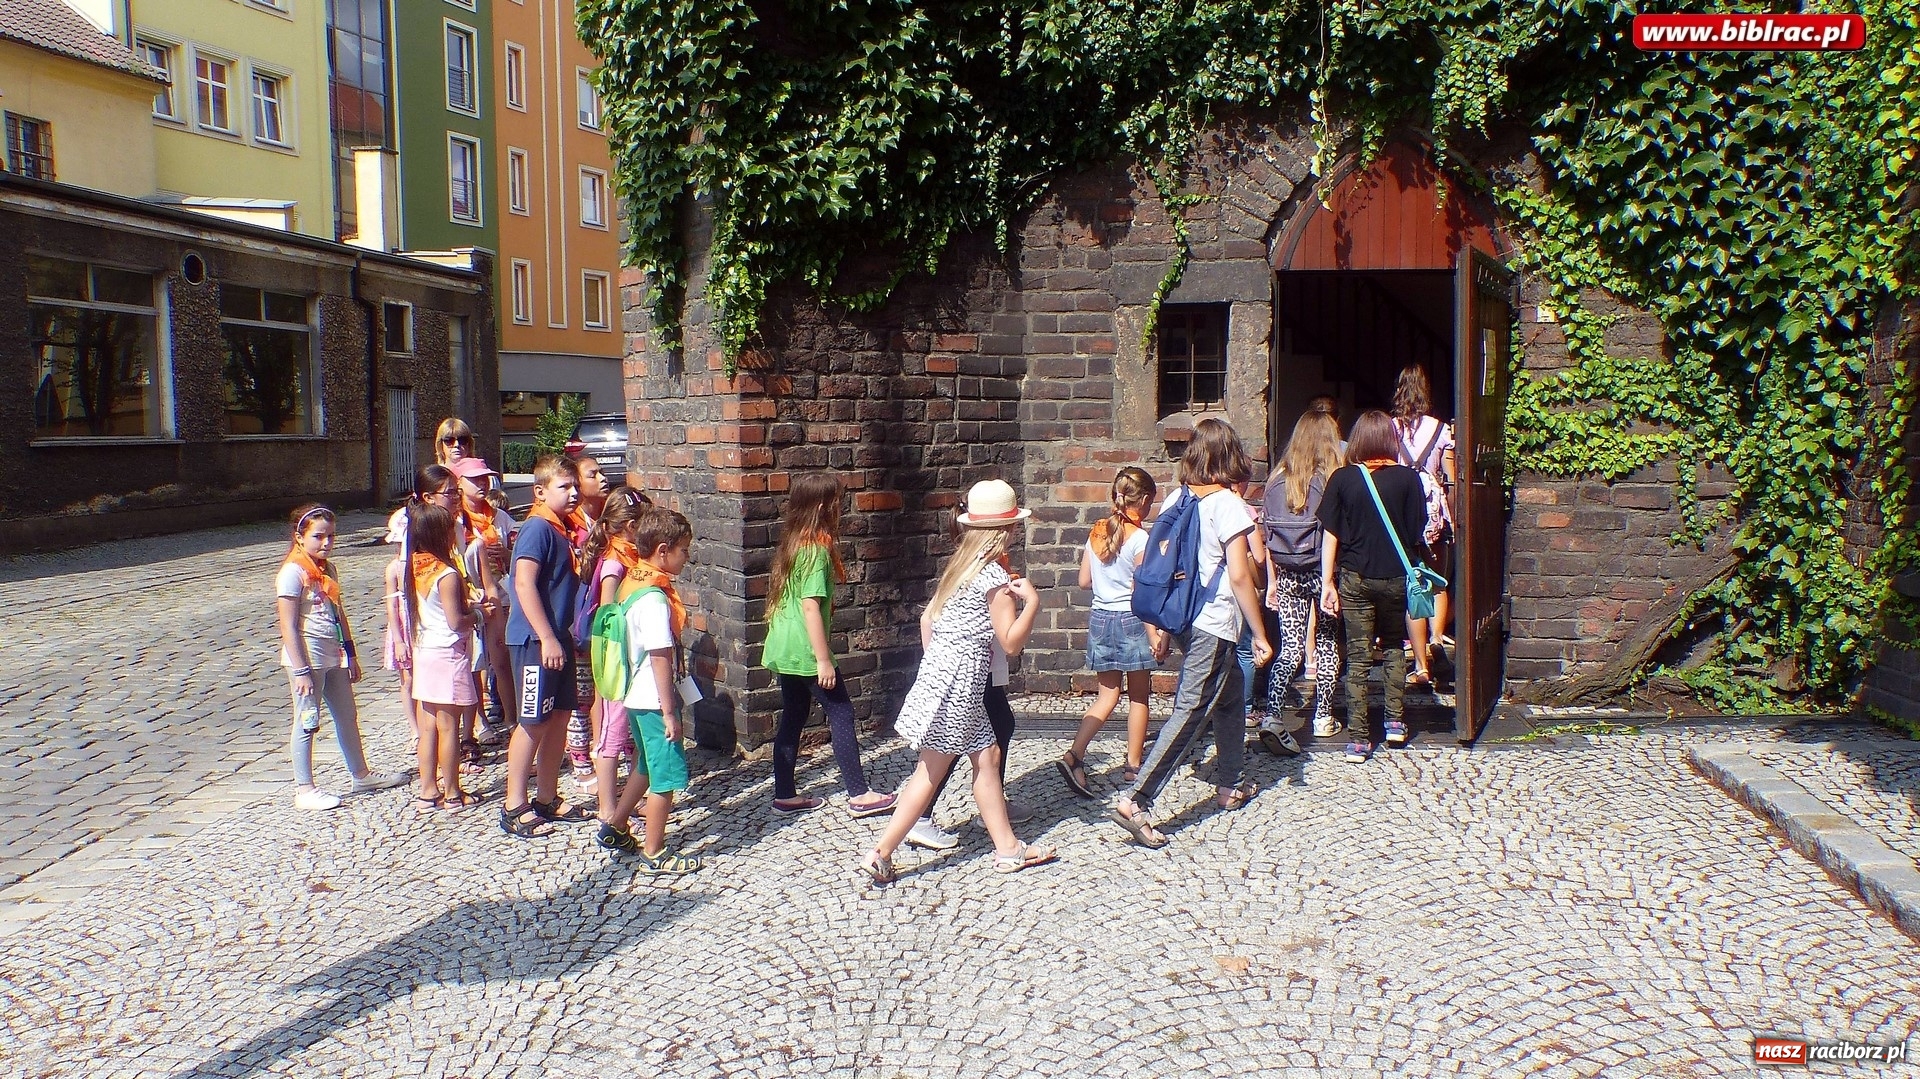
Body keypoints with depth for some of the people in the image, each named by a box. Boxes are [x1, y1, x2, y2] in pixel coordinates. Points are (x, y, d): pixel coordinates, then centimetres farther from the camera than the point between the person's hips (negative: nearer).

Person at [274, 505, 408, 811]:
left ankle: (361, 774, 32)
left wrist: (350, 654, 15)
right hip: (307, 657, -8)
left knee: (347, 717, 18)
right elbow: (288, 628, -17)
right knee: (307, 722, 0)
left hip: (333, 656, 8)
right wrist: (301, 671, -19)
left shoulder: (328, 569, 11)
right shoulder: (293, 573, -15)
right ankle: (304, 789, 9)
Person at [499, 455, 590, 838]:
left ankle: (548, 799, 23)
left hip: (557, 638, 9)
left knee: (560, 716, 13)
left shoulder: (561, 531, 13)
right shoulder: (537, 529, -15)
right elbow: (524, 584, -23)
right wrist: (547, 638, -25)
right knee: (533, 721, -3)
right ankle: (514, 808, 7)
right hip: (535, 640, -9)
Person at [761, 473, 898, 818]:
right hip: (806, 651, -9)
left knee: (793, 716, 14)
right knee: (841, 713, 0)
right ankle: (859, 795, 5)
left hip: (784, 648, 9)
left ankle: (785, 795, 19)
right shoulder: (817, 549, -18)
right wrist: (823, 660, -19)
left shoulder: (791, 543, 9)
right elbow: (811, 606, -22)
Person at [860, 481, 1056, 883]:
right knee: (931, 771, -1)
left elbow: (927, 619, 16)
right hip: (960, 679, -9)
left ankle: (1008, 848, 21)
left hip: (939, 667, 9)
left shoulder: (959, 564, 11)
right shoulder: (994, 575, -13)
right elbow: (1011, 643, -13)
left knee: (986, 756, 14)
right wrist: (1031, 601, -7)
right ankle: (880, 855, 2)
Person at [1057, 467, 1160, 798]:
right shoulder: (1139, 537, -14)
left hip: (1100, 618, 5)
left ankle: (1073, 755, -6)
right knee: (1138, 696, 11)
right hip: (1131, 621, -5)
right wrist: (1153, 634, -14)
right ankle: (1133, 765, 18)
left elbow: (1084, 581, 8)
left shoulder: (1097, 532, 4)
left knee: (1107, 696, 10)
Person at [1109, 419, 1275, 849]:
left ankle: (1229, 785, 34)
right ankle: (1134, 802, -15)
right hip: (1213, 624, -8)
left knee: (1231, 691, 24)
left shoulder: (1175, 500, 6)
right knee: (1190, 713, -8)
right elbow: (1240, 576, -16)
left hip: (1181, 617, 8)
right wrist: (1260, 635, -9)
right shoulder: (1228, 504, -13)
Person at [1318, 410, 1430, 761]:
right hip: (1395, 577, 1)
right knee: (1394, 647, 22)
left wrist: (1328, 582, -2)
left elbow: (1330, 534, -6)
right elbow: (1418, 533, -2)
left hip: (1355, 578, -1)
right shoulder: (1408, 478, -6)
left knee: (1358, 657, 4)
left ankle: (1358, 739, 4)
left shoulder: (1342, 479, -6)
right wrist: (1413, 571, 15)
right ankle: (1396, 721, 22)